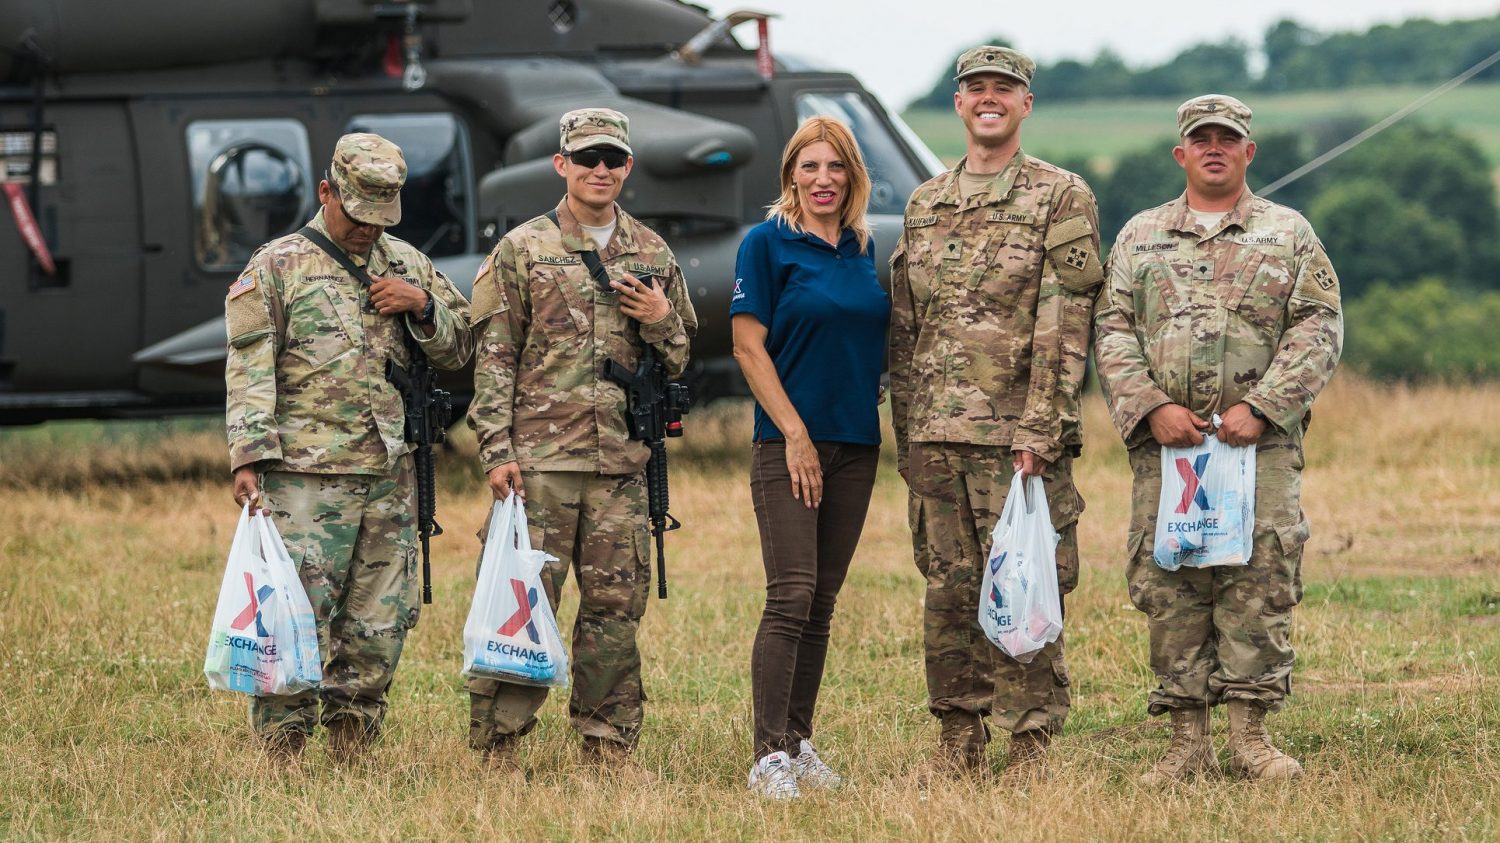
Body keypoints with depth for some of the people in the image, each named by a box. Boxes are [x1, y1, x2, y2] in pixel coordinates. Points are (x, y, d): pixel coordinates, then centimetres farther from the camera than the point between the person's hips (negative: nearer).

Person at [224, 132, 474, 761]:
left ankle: (350, 751, 14)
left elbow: (460, 349, 20)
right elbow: (249, 371, -4)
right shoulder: (277, 266, 2)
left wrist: (423, 306, 0)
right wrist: (249, 457, -14)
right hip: (306, 474, -5)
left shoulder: (407, 263, 17)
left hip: (392, 475, 5)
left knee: (379, 626, 6)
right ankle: (282, 758, -5)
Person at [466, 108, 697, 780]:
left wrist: (660, 321, -4)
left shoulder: (652, 254, 13)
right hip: (541, 455, -3)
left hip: (622, 459, 4)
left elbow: (679, 358, 19)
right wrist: (497, 450, -9)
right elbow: (494, 357, -1)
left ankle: (608, 741, 13)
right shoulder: (522, 250, 2)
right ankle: (498, 742, 2)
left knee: (616, 603, 5)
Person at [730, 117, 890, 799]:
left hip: (856, 446, 6)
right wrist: (795, 433, -14)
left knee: (822, 601, 8)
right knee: (791, 596, -12)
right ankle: (770, 756, -12)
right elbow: (749, 346, -9)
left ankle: (799, 742, 13)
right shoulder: (767, 243, -4)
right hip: (789, 442, -6)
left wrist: (874, 411, 10)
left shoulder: (864, 249, 12)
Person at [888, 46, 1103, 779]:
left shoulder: (1061, 199, 0)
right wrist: (904, 434, 12)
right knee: (948, 590, 7)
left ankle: (1030, 744, -1)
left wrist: (1041, 429, -15)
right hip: (936, 436, 5)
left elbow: (1064, 326, -8)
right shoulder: (925, 206, 16)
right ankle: (958, 738, 13)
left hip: (1019, 436, -5)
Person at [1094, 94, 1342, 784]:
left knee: (1260, 583, -5)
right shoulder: (1141, 237, 14)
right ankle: (1186, 740, 3)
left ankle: (1251, 736, 1)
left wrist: (1261, 407, -10)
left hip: (1262, 443, -1)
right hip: (1166, 442, 1)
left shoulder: (1288, 234, 10)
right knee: (1168, 586, -2)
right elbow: (1113, 331, 7)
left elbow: (1318, 327, 1)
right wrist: (1151, 408, -8)